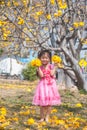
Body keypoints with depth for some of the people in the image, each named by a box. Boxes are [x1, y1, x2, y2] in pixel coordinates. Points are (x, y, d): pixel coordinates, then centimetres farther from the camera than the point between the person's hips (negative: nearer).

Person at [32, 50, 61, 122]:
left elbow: (52, 74, -14)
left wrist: (55, 66, -10)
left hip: (50, 85, 0)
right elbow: (41, 75, -15)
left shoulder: (51, 66, 0)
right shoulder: (40, 67, 0)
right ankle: (42, 117, 14)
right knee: (42, 103, 2)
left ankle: (47, 117, 16)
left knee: (49, 103, 5)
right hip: (43, 85, 0)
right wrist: (38, 67, -14)